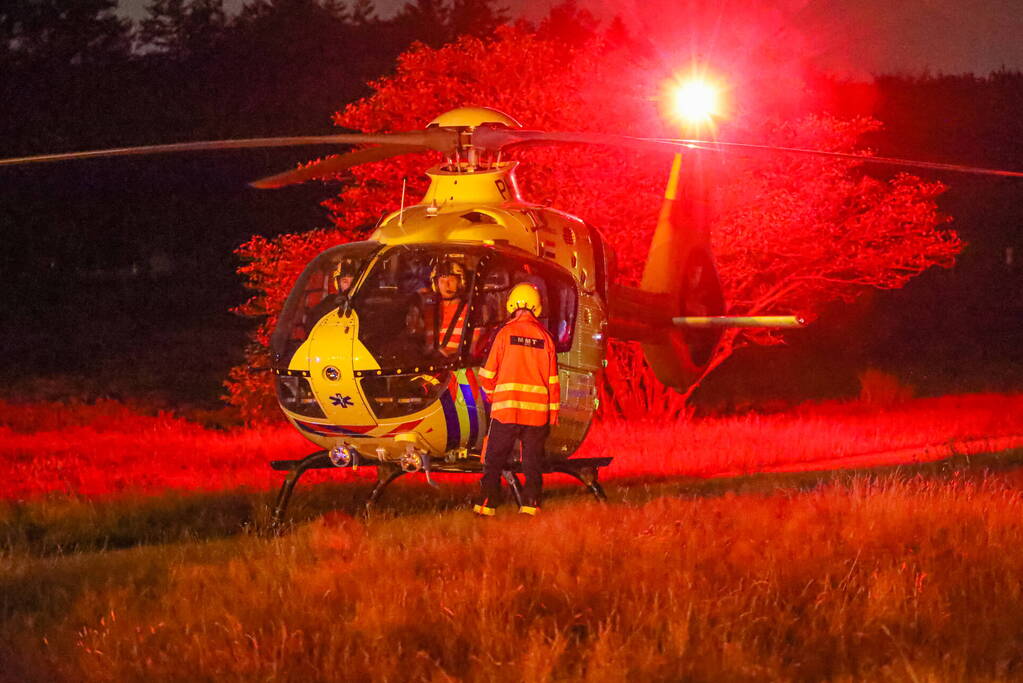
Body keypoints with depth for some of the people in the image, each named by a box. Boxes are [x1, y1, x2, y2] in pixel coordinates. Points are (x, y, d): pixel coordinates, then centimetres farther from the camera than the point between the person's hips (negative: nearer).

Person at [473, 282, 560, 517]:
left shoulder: (505, 333, -4)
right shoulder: (544, 337, 2)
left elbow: (488, 374, 0)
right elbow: (552, 380, 5)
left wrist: (490, 392, 21)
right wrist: (553, 413, 12)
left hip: (506, 409, -2)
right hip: (537, 410, 2)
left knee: (494, 459, 4)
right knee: (533, 460, 9)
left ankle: (487, 504, 1)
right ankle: (531, 504, 4)